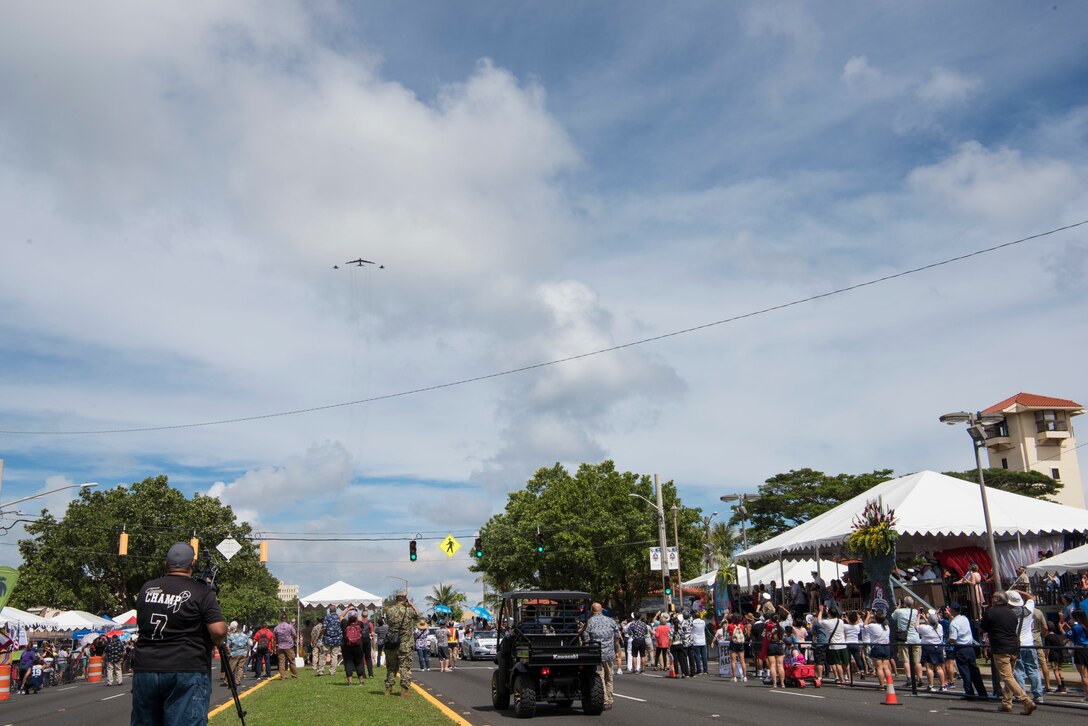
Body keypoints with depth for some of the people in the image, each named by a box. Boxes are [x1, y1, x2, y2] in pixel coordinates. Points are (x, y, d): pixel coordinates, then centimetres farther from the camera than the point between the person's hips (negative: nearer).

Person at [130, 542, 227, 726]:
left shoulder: (146, 589, 8)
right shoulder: (202, 592, -8)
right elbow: (219, 631, -14)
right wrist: (214, 642, 7)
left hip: (144, 670, 5)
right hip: (187, 672, -5)